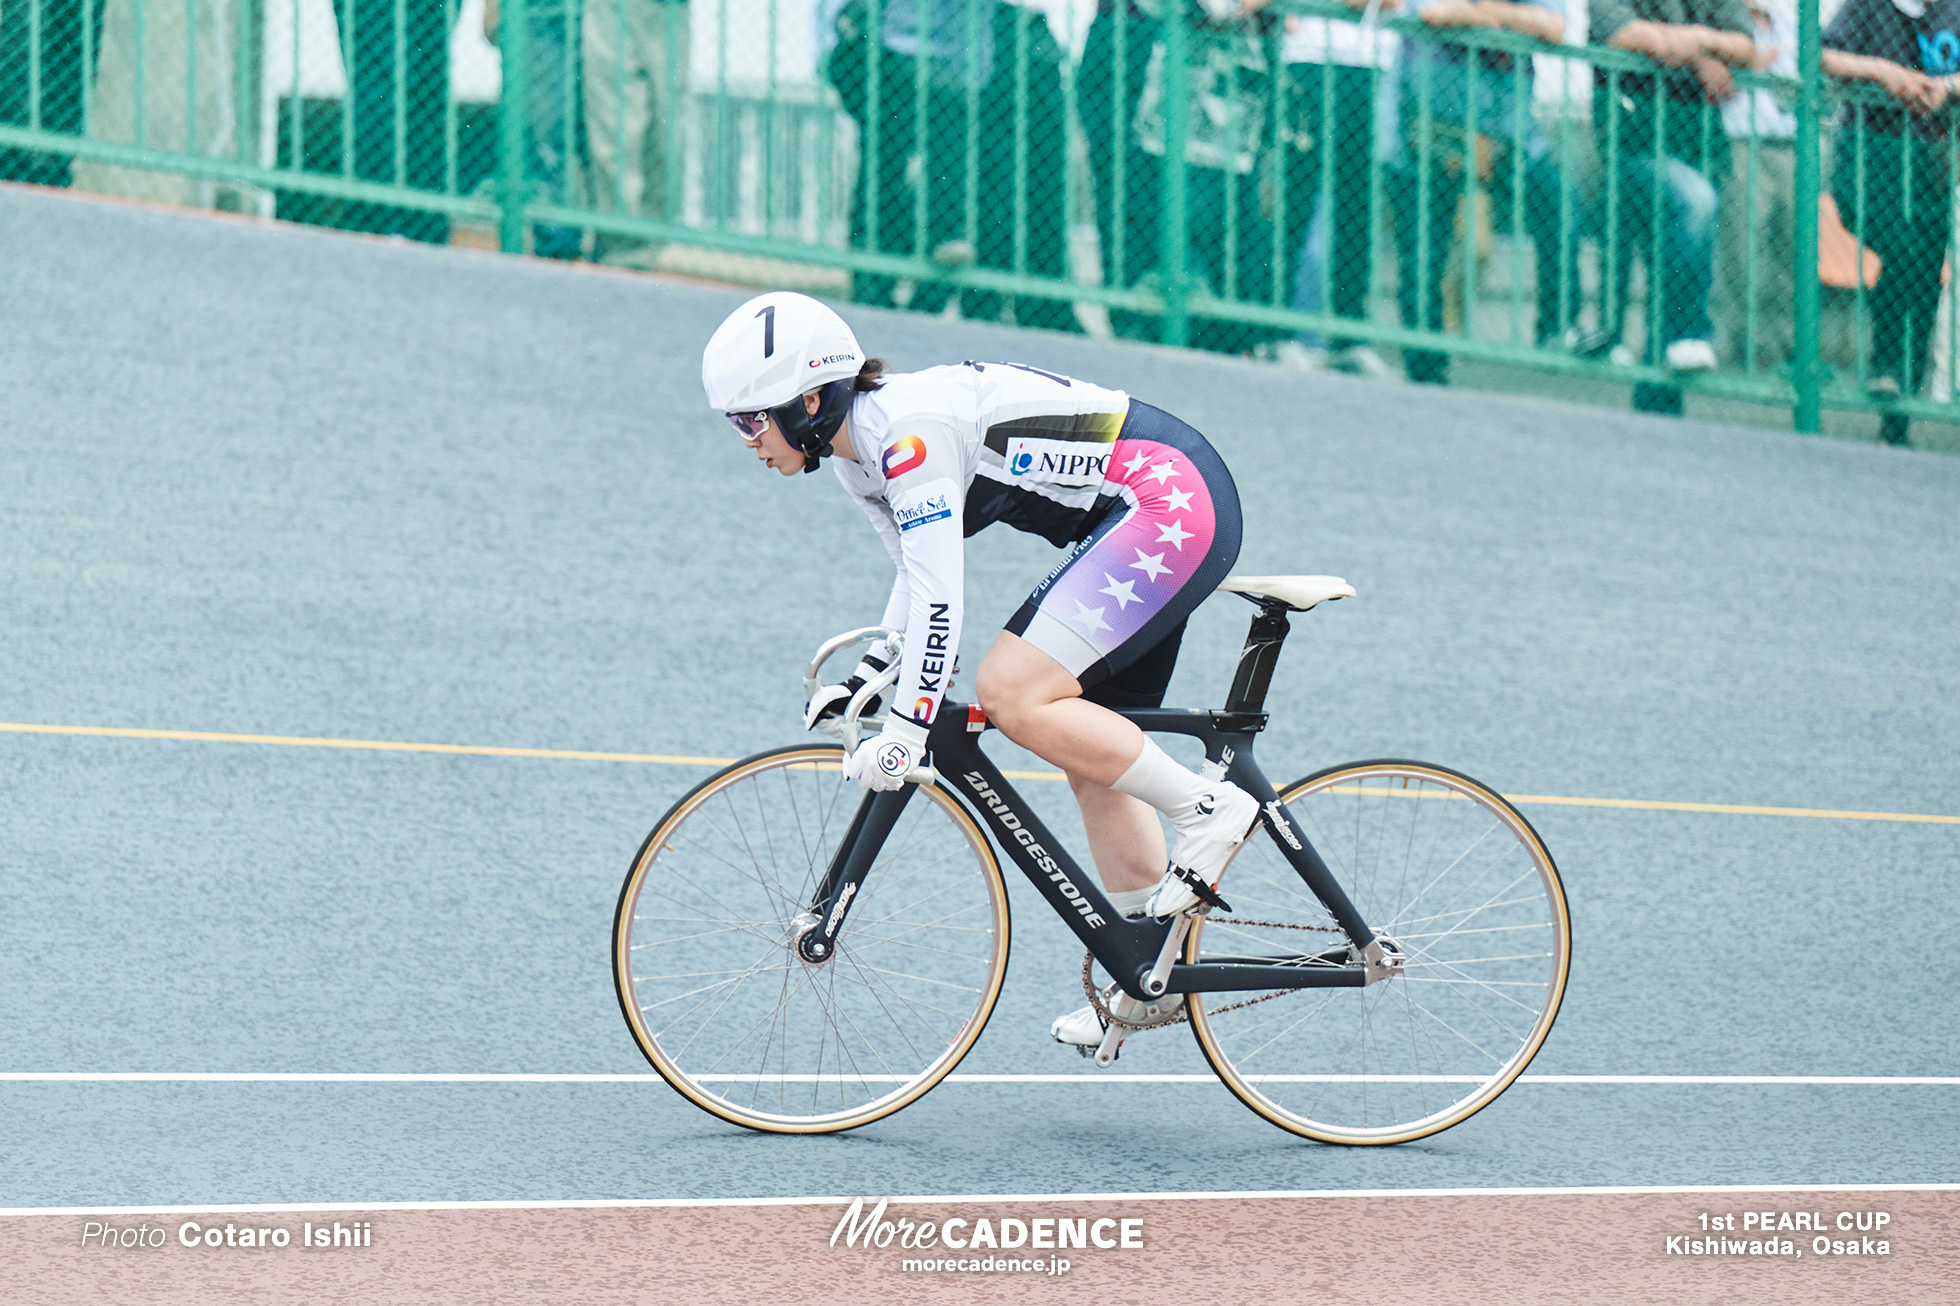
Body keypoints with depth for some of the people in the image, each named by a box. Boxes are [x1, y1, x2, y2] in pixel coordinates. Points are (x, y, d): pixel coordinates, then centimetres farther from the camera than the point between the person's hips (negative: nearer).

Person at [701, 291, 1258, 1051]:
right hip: (1145, 517, 10)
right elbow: (917, 579, 20)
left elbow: (941, 595, -27)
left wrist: (905, 732, -27)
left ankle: (1209, 809, -9)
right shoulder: (856, 455, 8)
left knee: (1013, 695, -18)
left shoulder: (908, 429, -22)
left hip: (1174, 497, -10)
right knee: (1089, 757, 12)